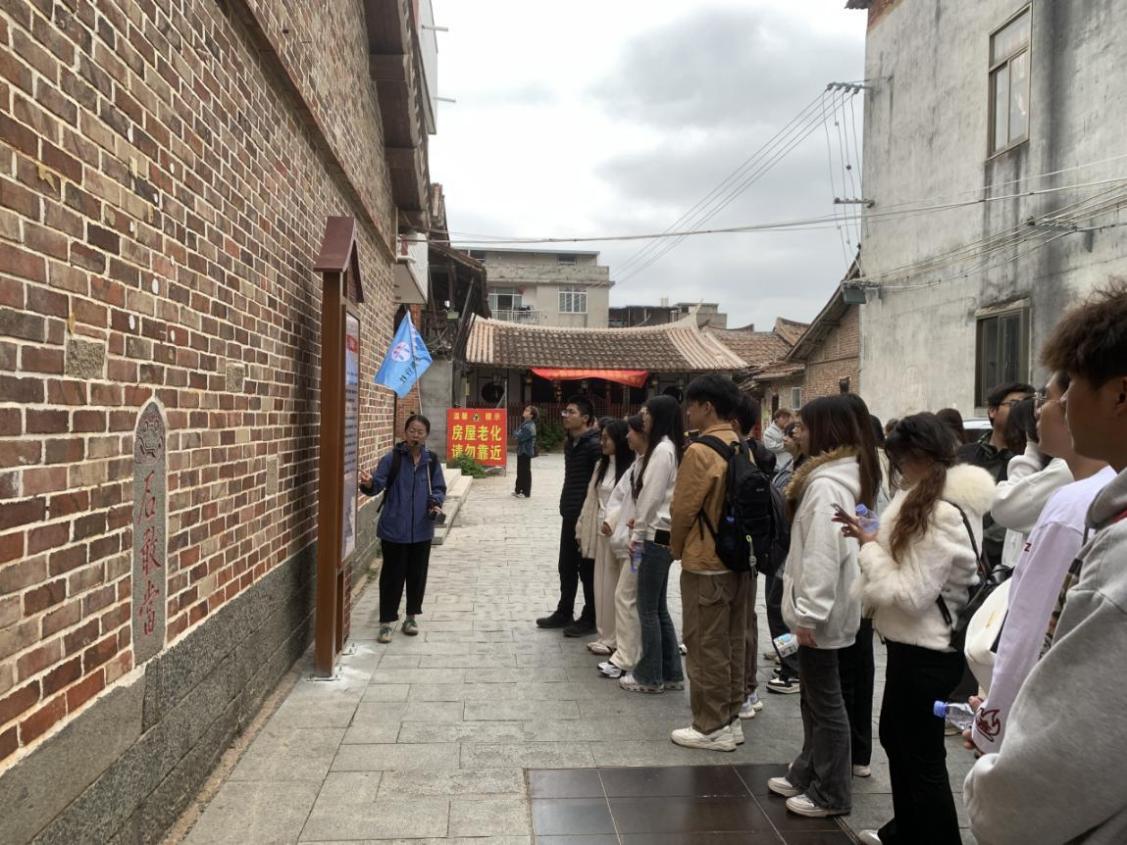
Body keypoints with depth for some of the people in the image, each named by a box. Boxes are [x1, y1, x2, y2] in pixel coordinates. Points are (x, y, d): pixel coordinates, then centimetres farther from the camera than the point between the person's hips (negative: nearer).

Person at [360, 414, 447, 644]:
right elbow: (379, 483, -16)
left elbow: (439, 488, 8)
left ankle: (411, 616, 30)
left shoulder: (432, 461, 2)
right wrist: (369, 484, -38)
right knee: (392, 575, 3)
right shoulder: (392, 458, -7)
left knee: (417, 574, 13)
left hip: (422, 530, 3)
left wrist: (436, 503, -12)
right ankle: (386, 622, 14)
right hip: (394, 529, -3)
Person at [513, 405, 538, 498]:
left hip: (526, 451, -10)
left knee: (525, 471, -3)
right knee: (520, 471, 16)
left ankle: (526, 492, 3)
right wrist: (518, 435, -4)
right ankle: (518, 490, 25)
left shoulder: (529, 426, -19)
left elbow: (521, 437, -23)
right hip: (521, 450, 10)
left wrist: (516, 434, -4)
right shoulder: (525, 424, 13)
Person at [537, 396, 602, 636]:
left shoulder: (593, 445, -15)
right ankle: (564, 613, 29)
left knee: (587, 569, 3)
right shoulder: (569, 443, 12)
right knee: (566, 567, 16)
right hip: (569, 515, 9)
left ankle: (590, 619, 14)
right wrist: (565, 505, 15)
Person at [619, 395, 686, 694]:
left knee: (648, 608, 1)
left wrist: (637, 534, -10)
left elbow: (651, 496, -17)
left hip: (656, 535, -10)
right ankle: (670, 673, 22)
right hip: (661, 534, 10)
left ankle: (649, 676, 11)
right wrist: (639, 527, 11)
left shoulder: (662, 449, -16)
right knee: (659, 607, 15)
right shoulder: (669, 447, 13)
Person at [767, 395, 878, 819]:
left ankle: (831, 793, 15)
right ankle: (807, 773, 32)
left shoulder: (825, 484, -21)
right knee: (814, 696, 19)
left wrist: (808, 613, -23)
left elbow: (823, 554, -25)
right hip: (822, 606, 10)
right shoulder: (838, 475, 12)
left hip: (821, 611, -10)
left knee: (825, 700, 2)